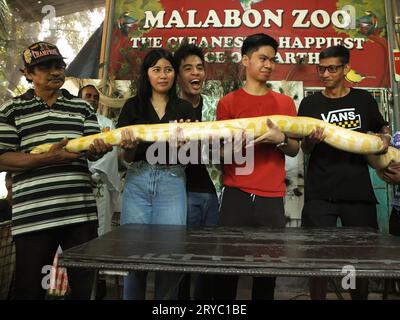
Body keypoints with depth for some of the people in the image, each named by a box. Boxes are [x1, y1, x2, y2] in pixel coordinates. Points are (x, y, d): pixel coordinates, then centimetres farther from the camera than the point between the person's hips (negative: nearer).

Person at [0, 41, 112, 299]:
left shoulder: (83, 108, 13)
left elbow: (92, 152, 6)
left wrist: (100, 148, -19)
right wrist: (47, 158, -15)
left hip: (80, 212, 2)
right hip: (32, 215, -1)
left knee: (85, 285, 13)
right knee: (29, 288, 12)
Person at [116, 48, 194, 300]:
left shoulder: (185, 108, 8)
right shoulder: (133, 106, 8)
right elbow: (126, 158, 4)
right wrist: (129, 146, -19)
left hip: (172, 183, 0)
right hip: (138, 182, 1)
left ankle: (167, 298, 22)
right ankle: (132, 297, 27)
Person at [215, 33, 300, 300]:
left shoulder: (286, 102, 11)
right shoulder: (228, 102, 5)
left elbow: (294, 150, 9)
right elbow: (219, 152, 4)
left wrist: (280, 139, -12)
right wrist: (235, 145, -18)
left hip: (272, 198, 2)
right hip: (236, 195, -1)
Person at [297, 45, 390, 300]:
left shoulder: (364, 99, 7)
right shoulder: (310, 104, 3)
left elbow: (383, 129, 21)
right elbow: (305, 150, 2)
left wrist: (384, 139, -2)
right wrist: (312, 140, -21)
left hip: (359, 190, 2)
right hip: (320, 193, -1)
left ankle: (360, 296, 32)